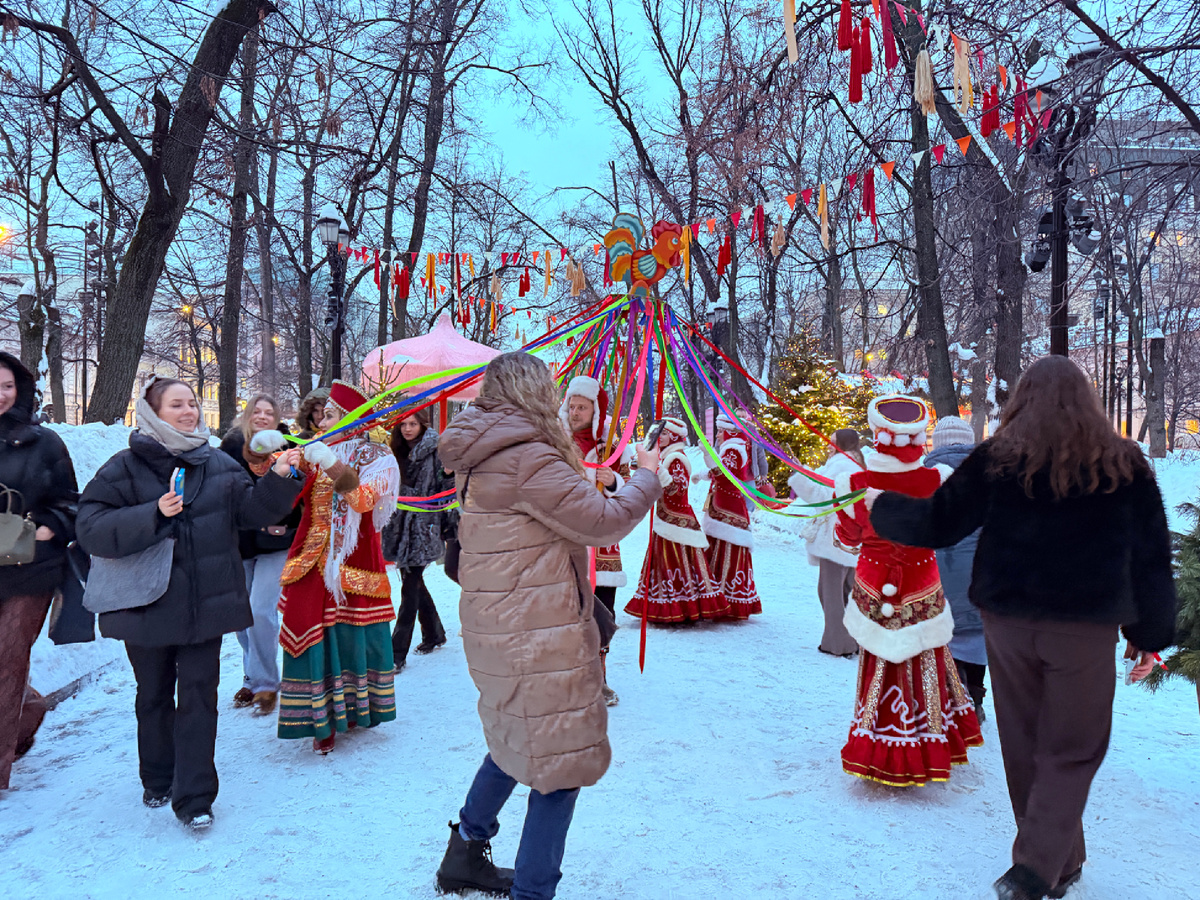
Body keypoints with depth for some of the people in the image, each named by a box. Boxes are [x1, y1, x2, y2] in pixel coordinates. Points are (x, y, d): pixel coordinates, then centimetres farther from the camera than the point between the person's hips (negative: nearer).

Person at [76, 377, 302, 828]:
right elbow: (92, 529, -11)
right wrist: (153, 514, -23)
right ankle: (157, 780, 36)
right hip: (147, 604, -1)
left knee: (199, 696, 1)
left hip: (205, 604, 1)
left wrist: (279, 479, -16)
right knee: (153, 697, 16)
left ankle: (193, 797, 8)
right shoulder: (125, 468, -4)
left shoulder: (219, 465, 4)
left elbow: (252, 508, 0)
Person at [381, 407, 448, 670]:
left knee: (411, 586, -6)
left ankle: (397, 653, -3)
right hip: (401, 526, 7)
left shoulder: (435, 452, -7)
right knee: (413, 582, 15)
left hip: (423, 527, -7)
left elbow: (445, 490, -7)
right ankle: (434, 633, 33)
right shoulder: (398, 451, 13)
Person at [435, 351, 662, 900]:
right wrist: (647, 475, -3)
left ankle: (464, 854, 41)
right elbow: (604, 523, -18)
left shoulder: (485, 459, 10)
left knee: (517, 741, 27)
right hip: (538, 636, -10)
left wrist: (582, 481, 25)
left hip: (499, 628, 10)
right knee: (560, 761, 2)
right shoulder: (529, 458, -21)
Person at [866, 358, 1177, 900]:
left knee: (1026, 746, 16)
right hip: (1085, 626, 0)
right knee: (1071, 752, 8)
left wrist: (881, 507, 14)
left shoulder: (1000, 458, -4)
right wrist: (1150, 634, 12)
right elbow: (1151, 556, 4)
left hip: (1008, 621, 1)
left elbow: (938, 523, -3)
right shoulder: (1124, 463, 0)